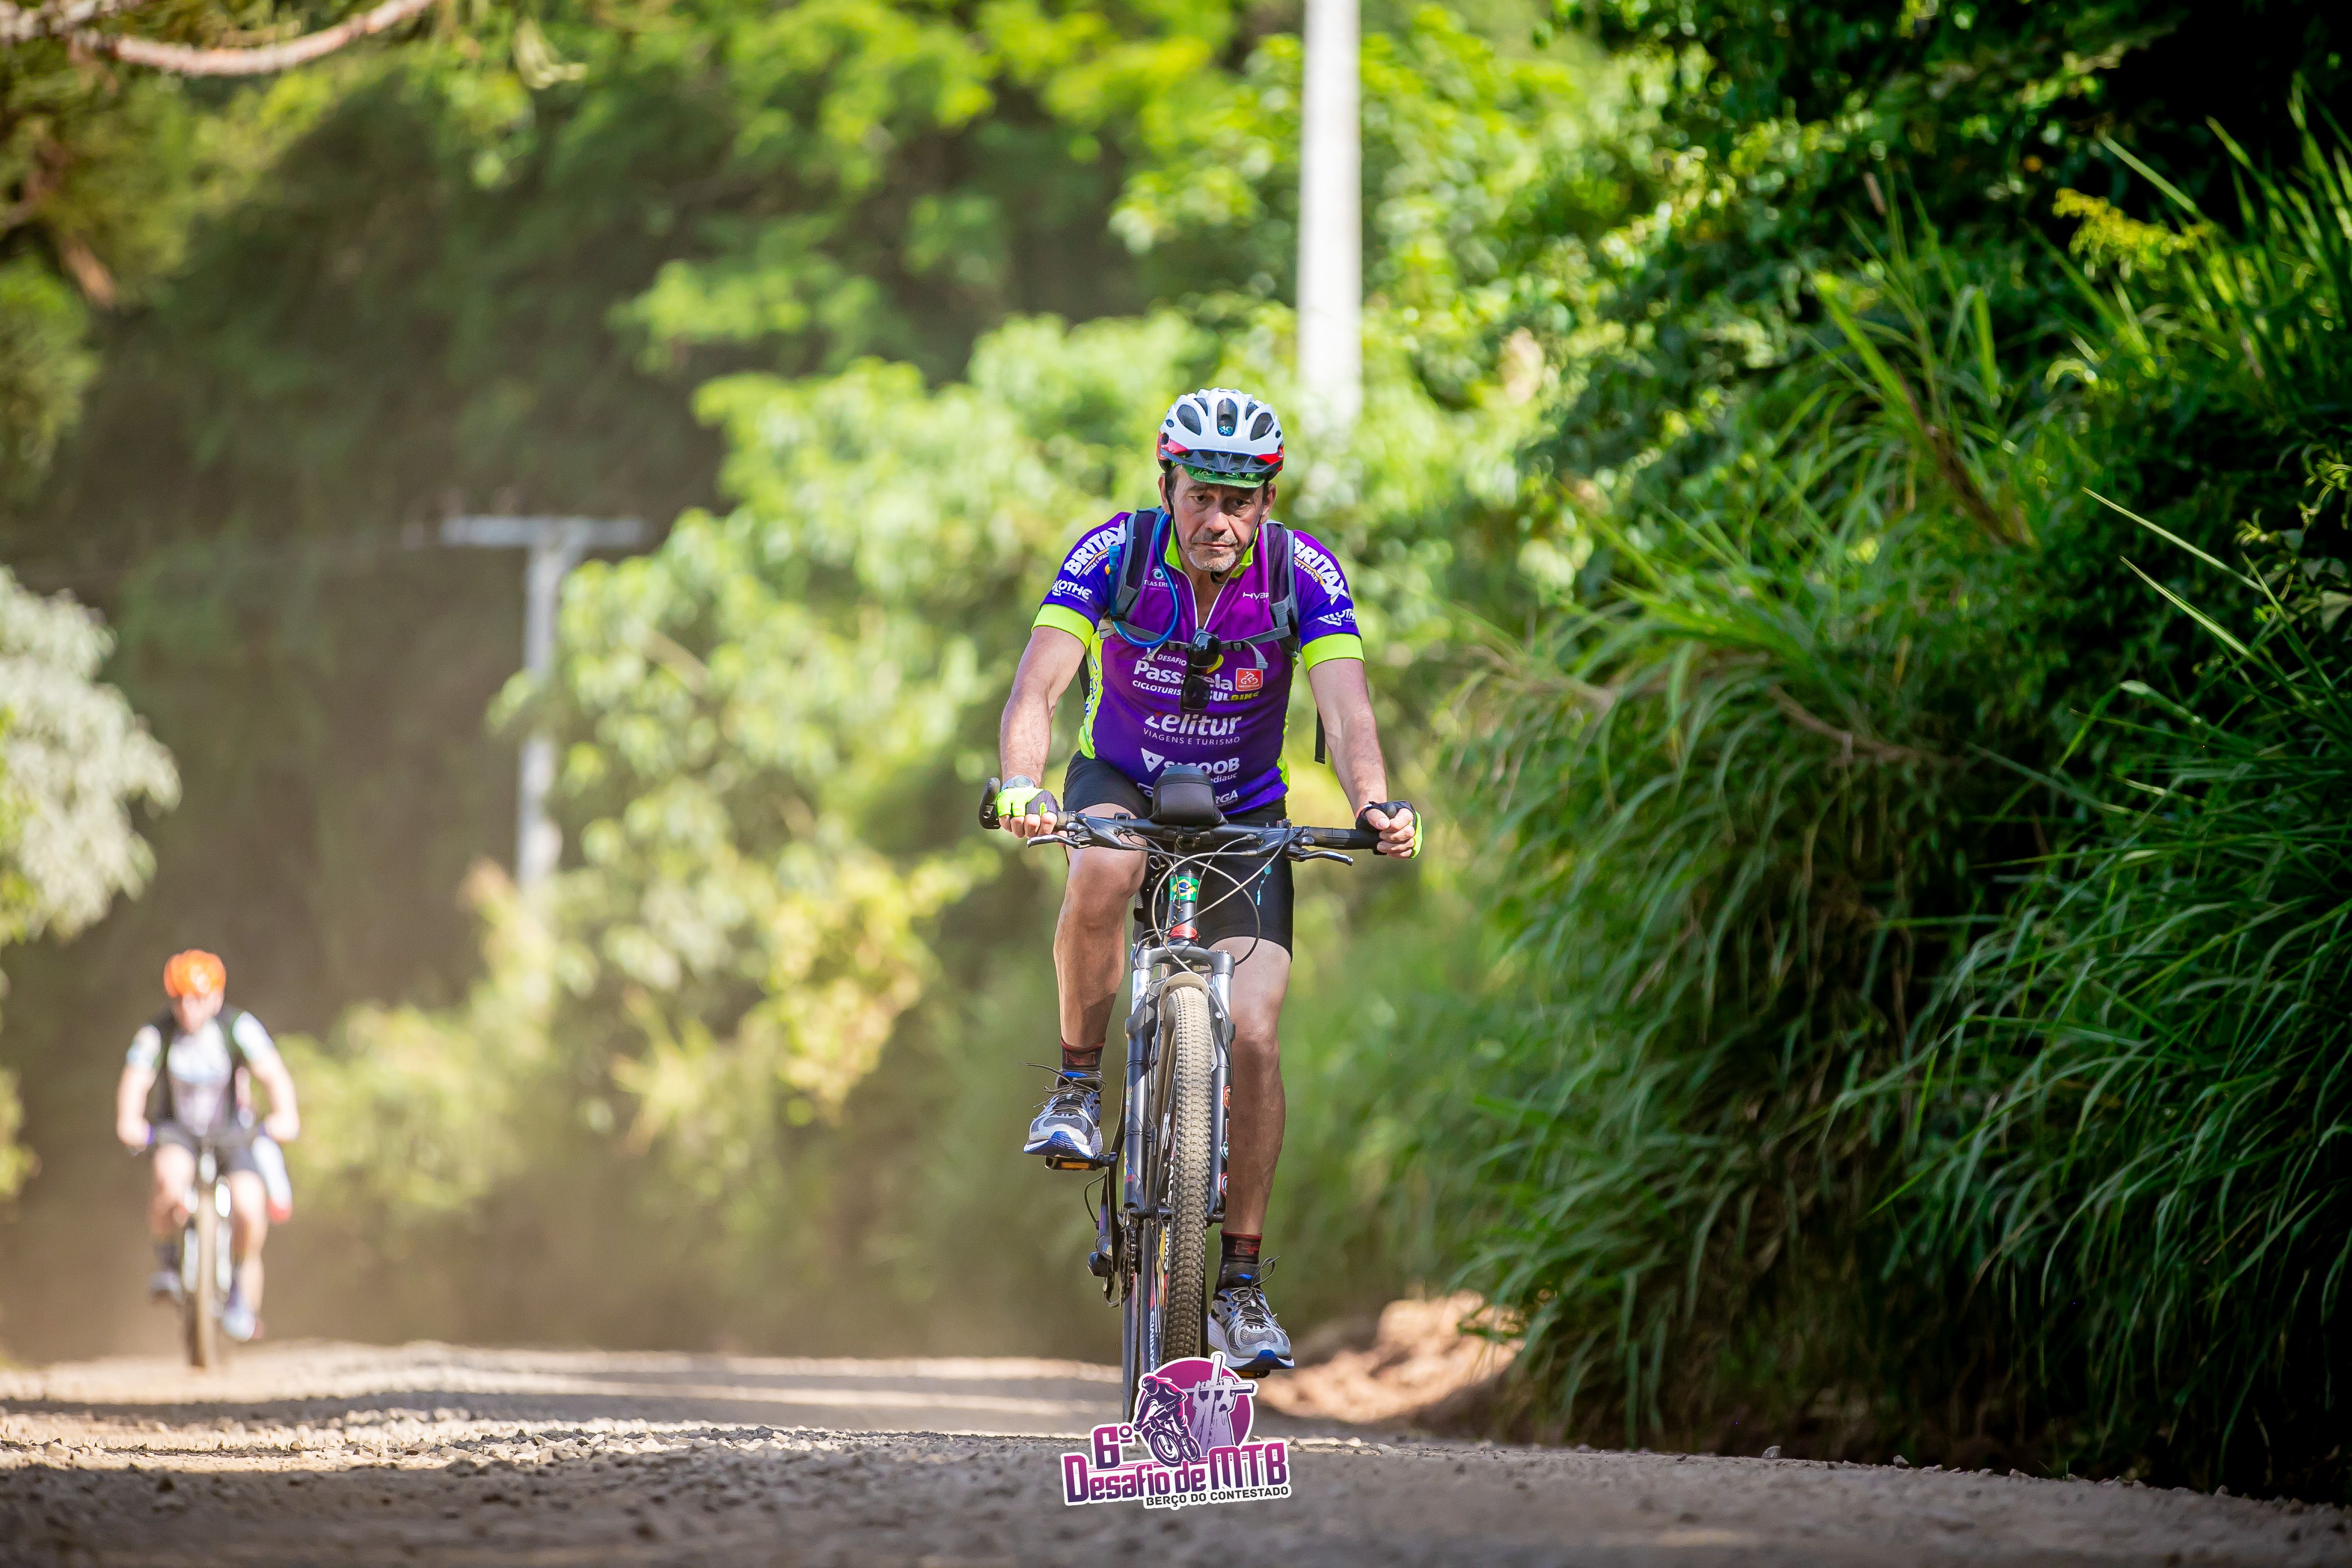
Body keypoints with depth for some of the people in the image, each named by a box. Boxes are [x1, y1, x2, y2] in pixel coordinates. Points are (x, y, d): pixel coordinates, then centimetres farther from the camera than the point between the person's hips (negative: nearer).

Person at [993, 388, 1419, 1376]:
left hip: (1242, 815, 0)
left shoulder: (1304, 573, -19)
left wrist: (1373, 804, -50)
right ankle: (1079, 1088, -15)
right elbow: (1038, 685, -30)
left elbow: (1346, 708, -29)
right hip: (1119, 785, 0)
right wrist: (1022, 785, -51)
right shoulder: (1113, 554, -21)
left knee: (1253, 1033, -16)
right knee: (1103, 872, -38)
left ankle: (1239, 1282, -6)